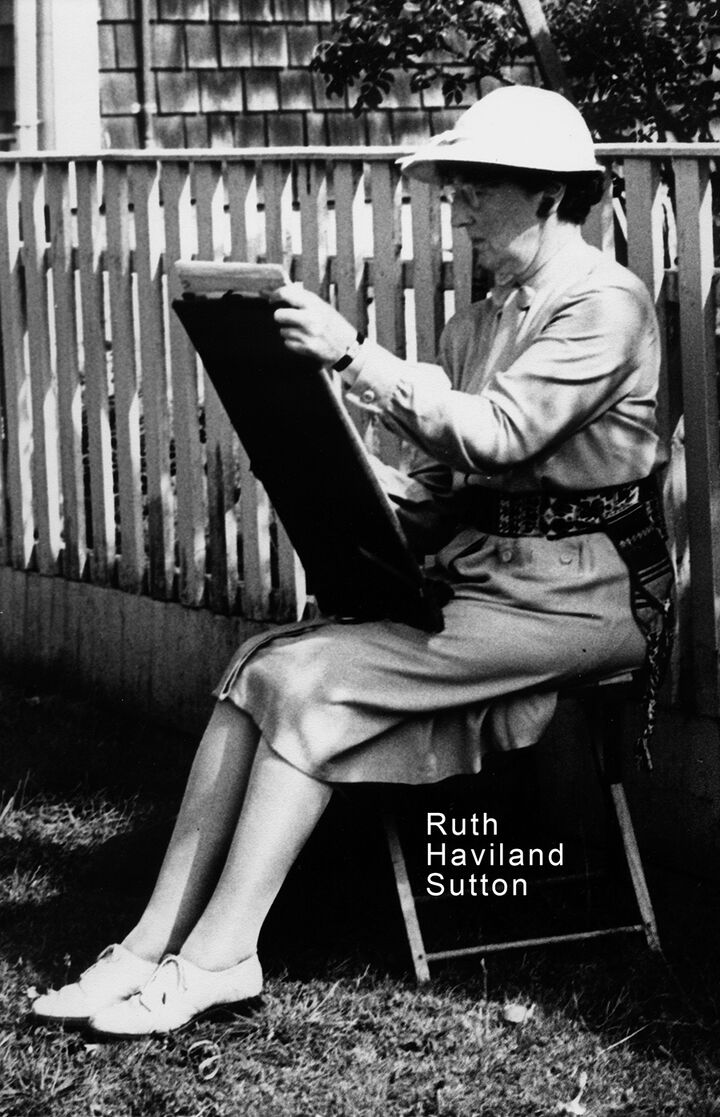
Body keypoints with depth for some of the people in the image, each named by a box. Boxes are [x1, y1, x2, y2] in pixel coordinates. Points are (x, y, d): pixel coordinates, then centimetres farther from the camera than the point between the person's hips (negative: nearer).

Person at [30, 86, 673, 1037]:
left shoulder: (604, 304, -8)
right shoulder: (481, 322, 18)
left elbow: (498, 433, -21)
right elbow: (445, 486, 15)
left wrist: (354, 357, -26)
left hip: (575, 593, -8)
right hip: (475, 572, 8)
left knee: (315, 681, -22)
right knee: (260, 667, -13)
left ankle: (217, 957, -19)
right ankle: (154, 947, -18)